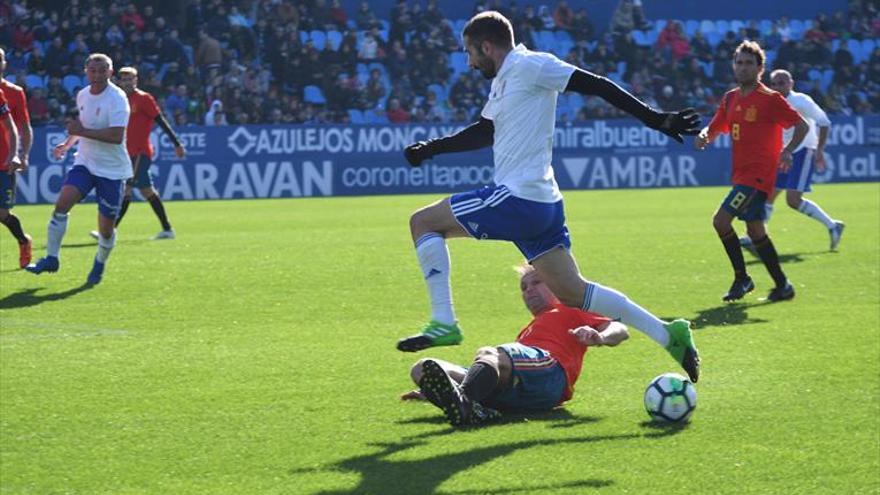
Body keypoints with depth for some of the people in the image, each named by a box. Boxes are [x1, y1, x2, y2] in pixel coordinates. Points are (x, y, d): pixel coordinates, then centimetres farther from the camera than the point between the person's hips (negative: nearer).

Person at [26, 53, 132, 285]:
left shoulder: (117, 98, -16)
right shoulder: (82, 95, 6)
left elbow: (116, 136, -27)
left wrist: (82, 131, -27)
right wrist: (68, 143, 16)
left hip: (112, 169, -5)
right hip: (85, 162, 5)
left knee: (106, 228, 0)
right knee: (62, 203, -17)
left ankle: (100, 264, 28)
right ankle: (51, 258, -8)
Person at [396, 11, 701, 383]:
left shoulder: (529, 66, -9)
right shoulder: (504, 80, 20)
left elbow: (598, 86, -12)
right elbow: (484, 131, 36)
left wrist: (656, 119, -16)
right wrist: (430, 148, 32)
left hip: (517, 199, -10)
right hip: (541, 203, 10)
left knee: (423, 222, -1)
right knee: (574, 293, 8)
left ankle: (442, 323, -8)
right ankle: (667, 334, 6)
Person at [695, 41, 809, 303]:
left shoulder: (770, 99, -9)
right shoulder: (731, 98, 12)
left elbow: (802, 125, -10)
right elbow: (714, 129, 19)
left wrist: (787, 151, -25)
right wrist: (704, 136, -5)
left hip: (758, 174, -8)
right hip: (742, 173, 8)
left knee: (721, 220, -17)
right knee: (755, 229, 12)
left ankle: (742, 278, -5)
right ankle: (782, 285, 21)